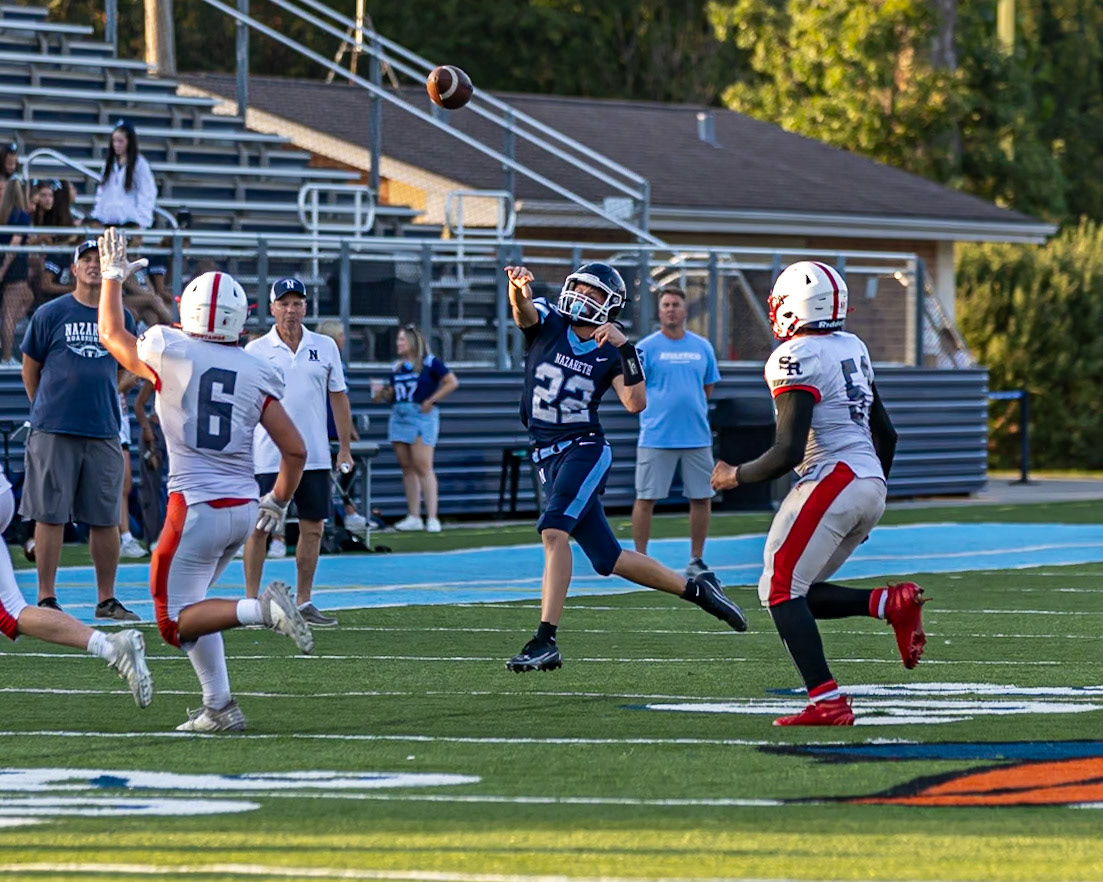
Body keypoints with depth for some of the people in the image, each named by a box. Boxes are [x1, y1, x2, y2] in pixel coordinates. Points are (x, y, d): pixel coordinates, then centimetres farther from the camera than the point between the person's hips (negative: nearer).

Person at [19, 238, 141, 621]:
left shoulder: (121, 318, 9)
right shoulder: (50, 314, -1)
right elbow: (30, 370, 8)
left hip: (103, 431, 3)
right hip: (54, 431, -3)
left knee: (106, 519, 5)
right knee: (50, 515, -2)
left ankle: (107, 600, 14)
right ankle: (46, 599, 3)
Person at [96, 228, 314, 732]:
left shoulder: (168, 354, -8)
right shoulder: (257, 373, 2)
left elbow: (112, 335, 14)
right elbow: (295, 450, 3)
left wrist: (113, 278, 29)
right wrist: (278, 502, 20)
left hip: (197, 508, -5)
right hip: (243, 508, 5)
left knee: (177, 621, 2)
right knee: (189, 601, 21)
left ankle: (260, 609, -23)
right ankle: (218, 708, 15)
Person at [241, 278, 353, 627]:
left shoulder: (325, 347, 7)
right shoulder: (255, 350, 0)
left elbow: (338, 398, 11)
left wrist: (345, 448, 8)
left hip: (315, 455, 3)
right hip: (267, 457, -3)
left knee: (313, 527, 4)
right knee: (258, 528, -2)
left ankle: (303, 602, 14)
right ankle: (251, 602, 5)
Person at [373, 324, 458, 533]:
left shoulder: (430, 363, -3)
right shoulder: (397, 368, 15)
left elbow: (453, 383, -7)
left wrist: (430, 400, -11)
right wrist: (383, 392, -1)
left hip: (422, 415, -7)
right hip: (399, 417, 7)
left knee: (422, 466, -12)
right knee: (407, 467, 6)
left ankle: (432, 517, -12)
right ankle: (413, 517, 10)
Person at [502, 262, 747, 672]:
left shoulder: (610, 352, 0)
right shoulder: (546, 323, 4)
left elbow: (635, 404, -13)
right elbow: (523, 308, -20)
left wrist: (624, 348, -20)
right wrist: (518, 288, -43)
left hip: (585, 450, -4)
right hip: (546, 455, 4)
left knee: (554, 531, -26)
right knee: (608, 558, 7)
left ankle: (545, 641, -30)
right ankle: (694, 589, 25)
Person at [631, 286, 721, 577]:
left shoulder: (702, 347, 9)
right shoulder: (645, 348, -2)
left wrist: (689, 408, 10)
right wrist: (659, 409, -5)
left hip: (697, 435, 3)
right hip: (656, 438, -3)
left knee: (702, 498, 5)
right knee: (646, 498, -1)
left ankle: (696, 560, 16)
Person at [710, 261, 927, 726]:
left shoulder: (796, 359, -11)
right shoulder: (852, 348, 16)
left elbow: (788, 452, -17)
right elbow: (886, 434, 21)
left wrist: (737, 476, -1)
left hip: (832, 479, -9)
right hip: (870, 484, 9)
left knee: (781, 592, -5)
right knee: (796, 592, 14)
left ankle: (828, 702, -15)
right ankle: (893, 603, -2)